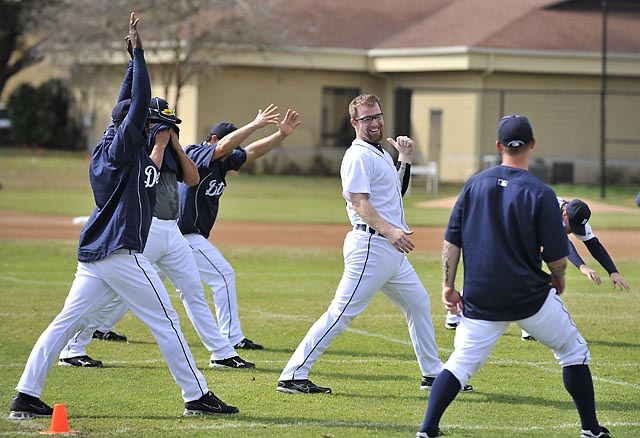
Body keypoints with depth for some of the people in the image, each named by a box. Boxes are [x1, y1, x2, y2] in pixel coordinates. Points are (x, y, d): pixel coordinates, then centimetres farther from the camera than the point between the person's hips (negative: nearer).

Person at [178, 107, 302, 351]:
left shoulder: (224, 161, 11)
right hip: (186, 233, -10)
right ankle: (232, 338, -8)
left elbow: (253, 151, 10)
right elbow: (225, 145, -31)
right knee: (223, 276, -9)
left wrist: (282, 134, -1)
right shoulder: (196, 154, -14)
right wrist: (256, 125, -33)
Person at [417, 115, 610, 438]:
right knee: (574, 351, 15)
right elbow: (557, 256, -9)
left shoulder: (475, 184, 1)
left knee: (461, 363, 8)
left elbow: (452, 240, 2)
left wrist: (448, 285, 8)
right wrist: (559, 279, 12)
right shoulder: (540, 194, -11)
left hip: (481, 299, 3)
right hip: (530, 296, -3)